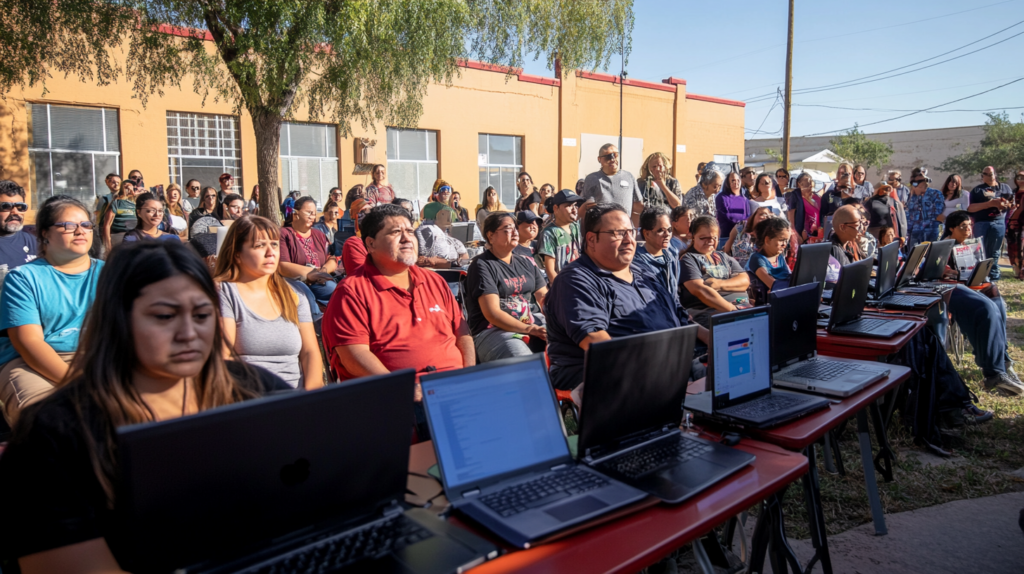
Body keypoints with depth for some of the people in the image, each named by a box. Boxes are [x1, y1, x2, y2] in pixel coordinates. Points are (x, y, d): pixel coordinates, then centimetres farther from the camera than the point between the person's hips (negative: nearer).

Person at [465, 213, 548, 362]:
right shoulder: (482, 266, -5)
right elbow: (492, 313, -14)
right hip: (492, 331, -7)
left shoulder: (526, 263, 16)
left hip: (530, 323, 7)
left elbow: (544, 296, 12)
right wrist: (530, 329, -22)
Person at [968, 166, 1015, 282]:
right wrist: (990, 203, -15)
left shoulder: (1005, 188, 16)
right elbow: (970, 208, -4)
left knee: (994, 253, 7)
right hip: (981, 223, -2)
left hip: (999, 223, 2)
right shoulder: (977, 190, 6)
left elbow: (1013, 204, 15)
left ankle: (993, 278, 12)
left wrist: (1006, 204, -9)